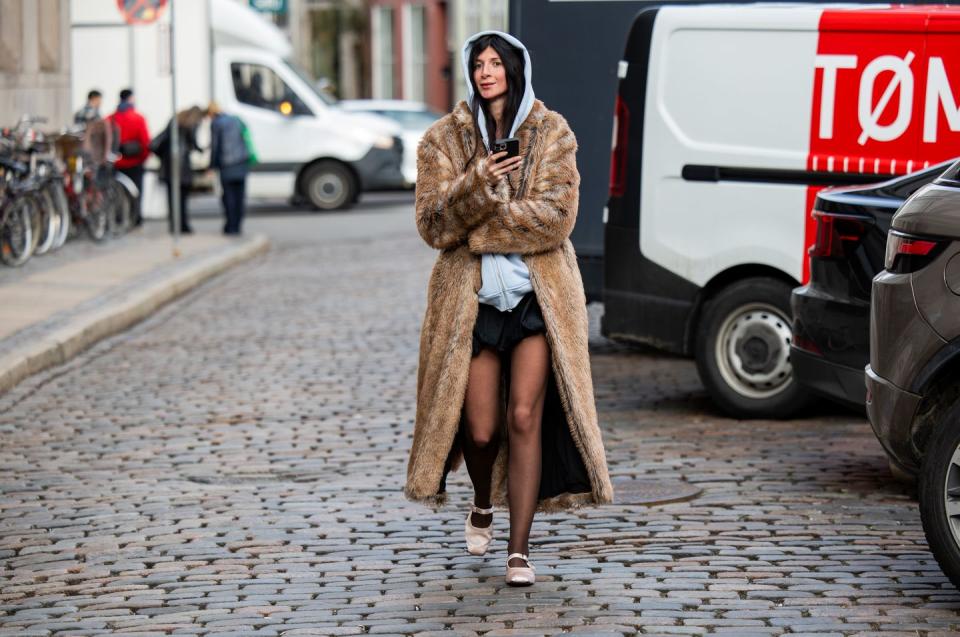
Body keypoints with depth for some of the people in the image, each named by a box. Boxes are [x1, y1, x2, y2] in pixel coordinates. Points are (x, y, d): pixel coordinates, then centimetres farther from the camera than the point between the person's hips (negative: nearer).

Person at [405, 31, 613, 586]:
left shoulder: (553, 135, 2)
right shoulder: (444, 140, 5)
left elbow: (556, 217, -9)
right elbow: (434, 225, -5)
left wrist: (475, 224, -11)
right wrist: (476, 185, -23)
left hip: (540, 295, -1)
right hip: (472, 297, 1)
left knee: (524, 418, -10)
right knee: (481, 430, 1)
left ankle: (519, 550, -5)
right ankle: (483, 506, 34)